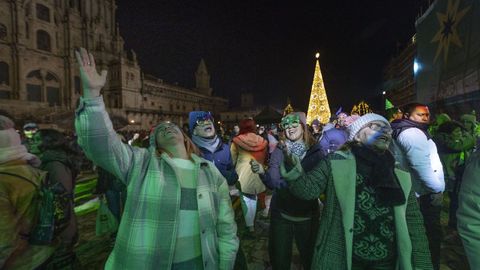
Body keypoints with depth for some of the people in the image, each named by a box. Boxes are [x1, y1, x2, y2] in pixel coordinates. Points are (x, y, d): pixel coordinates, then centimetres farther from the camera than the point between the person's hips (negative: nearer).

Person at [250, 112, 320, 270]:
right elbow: (272, 184, -11)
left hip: (307, 214, 0)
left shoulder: (315, 151, -5)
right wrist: (262, 172, -30)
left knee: (310, 257, 18)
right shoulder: (279, 151, -3)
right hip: (280, 213, 1)